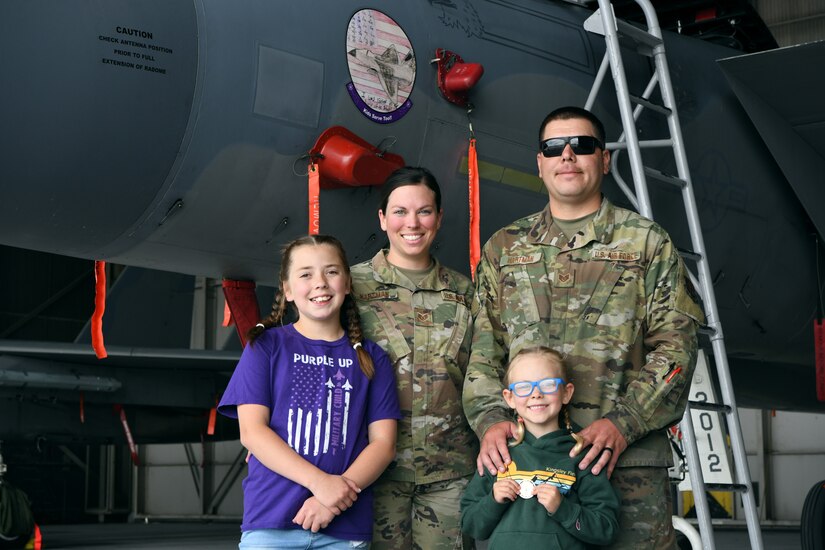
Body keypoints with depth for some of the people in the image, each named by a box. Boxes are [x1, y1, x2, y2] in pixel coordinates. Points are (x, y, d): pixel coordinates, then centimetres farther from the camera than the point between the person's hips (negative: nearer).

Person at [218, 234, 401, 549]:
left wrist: (334, 501, -12)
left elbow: (383, 443, 4)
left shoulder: (370, 358, 9)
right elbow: (251, 431, -3)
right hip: (271, 523, -1)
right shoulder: (266, 346, 5)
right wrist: (319, 481, -15)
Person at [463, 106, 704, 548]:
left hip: (627, 457, -2)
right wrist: (490, 419, -6)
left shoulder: (647, 242, 11)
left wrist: (623, 422, -11)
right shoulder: (503, 248, 18)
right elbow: (482, 350, 12)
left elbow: (675, 344, 2)